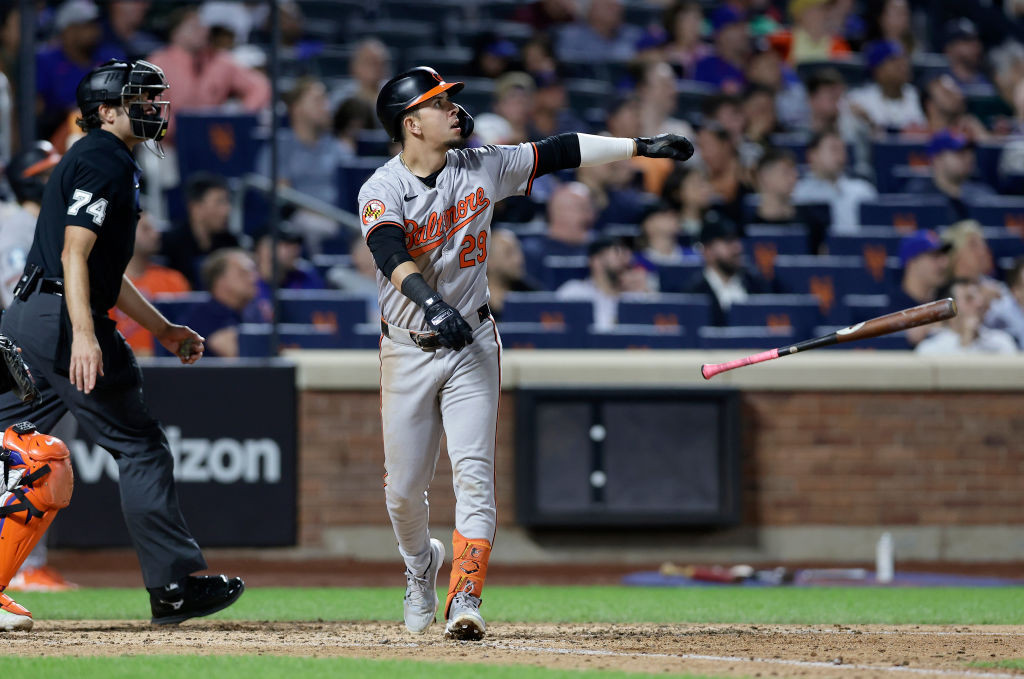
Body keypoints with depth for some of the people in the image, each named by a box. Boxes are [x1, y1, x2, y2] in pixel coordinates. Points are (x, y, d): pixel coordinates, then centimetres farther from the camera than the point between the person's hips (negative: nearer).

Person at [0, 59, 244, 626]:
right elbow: (75, 251, -20)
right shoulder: (105, 160, -8)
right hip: (62, 319, -10)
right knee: (141, 447, -3)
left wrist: (162, 329, 31)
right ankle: (173, 587, 0)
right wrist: (84, 334, -29)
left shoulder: (92, 158, 24)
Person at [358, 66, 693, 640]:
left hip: (471, 346, 2)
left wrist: (643, 147, 3)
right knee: (404, 490, 6)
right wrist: (430, 302, -50)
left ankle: (465, 598, -15)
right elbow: (391, 253, -31)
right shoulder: (383, 190, -13)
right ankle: (421, 562, 37)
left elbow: (560, 153, 5)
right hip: (408, 350, -2)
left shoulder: (481, 168, 0)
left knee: (474, 475, -13)